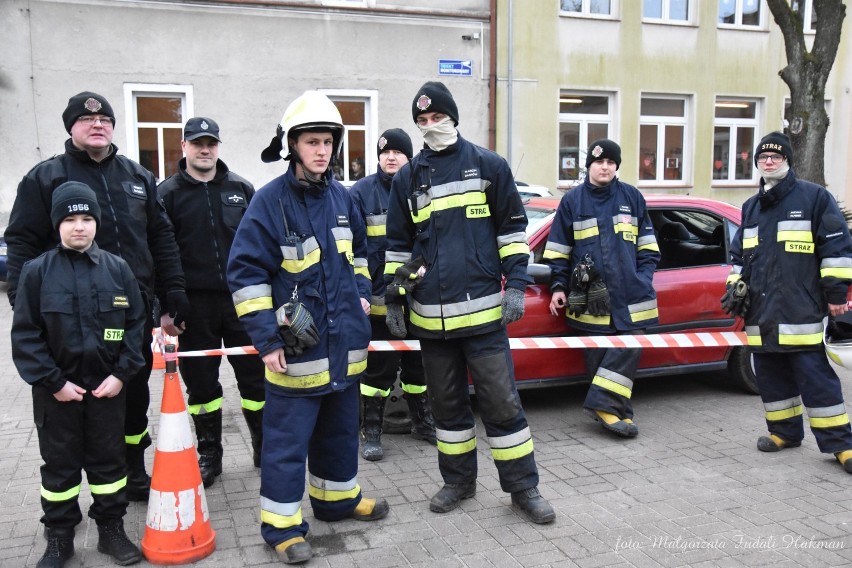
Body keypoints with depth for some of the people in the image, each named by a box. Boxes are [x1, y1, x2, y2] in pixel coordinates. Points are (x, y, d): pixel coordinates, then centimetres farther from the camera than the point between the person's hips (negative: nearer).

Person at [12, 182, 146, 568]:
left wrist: (122, 373, -7)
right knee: (59, 465, 12)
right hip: (57, 390, -1)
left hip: (107, 387, 1)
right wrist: (53, 382, -10)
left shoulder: (116, 269, -2)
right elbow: (25, 335, -5)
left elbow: (136, 324, 1)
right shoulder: (37, 271, -5)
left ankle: (111, 529, 28)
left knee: (109, 460, 12)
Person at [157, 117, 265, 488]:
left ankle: (265, 447, 22)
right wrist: (165, 308, -6)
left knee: (255, 375, 7)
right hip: (195, 304, -1)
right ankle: (209, 455, 22)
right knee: (201, 383, 8)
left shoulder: (241, 189, 8)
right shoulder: (168, 194, 2)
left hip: (242, 299, 1)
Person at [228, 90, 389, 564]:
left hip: (345, 342, 7)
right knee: (288, 441, 3)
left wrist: (361, 293, 11)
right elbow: (246, 272, -13)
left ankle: (338, 499, 39)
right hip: (297, 347, -6)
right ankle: (283, 526, 17)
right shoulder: (270, 201, -13)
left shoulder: (342, 197, 7)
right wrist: (266, 338, -16)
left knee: (340, 430, 20)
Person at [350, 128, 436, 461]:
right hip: (379, 299, -3)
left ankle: (422, 422, 32)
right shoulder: (362, 192, -2)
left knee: (418, 365, 16)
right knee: (378, 367, 3)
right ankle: (371, 432, 15)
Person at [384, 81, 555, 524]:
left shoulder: (488, 165, 3)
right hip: (430, 315, 3)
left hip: (482, 308, -3)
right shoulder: (408, 178, 10)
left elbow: (512, 227, 3)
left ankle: (522, 486, 14)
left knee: (500, 399, 0)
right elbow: (397, 244, 15)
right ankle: (459, 481, 28)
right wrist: (393, 299, 11)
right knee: (446, 401, 13)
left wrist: (516, 284, -5)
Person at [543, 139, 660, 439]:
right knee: (597, 356, 0)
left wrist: (644, 276, 6)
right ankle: (619, 411, 10)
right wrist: (558, 286, 3)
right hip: (590, 297, -1)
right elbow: (558, 249, 10)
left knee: (628, 351, -7)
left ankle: (604, 405, -1)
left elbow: (647, 243, 17)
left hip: (629, 294, 1)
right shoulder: (572, 201, 7)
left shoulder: (632, 197, 11)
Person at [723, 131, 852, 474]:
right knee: (771, 376, 11)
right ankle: (785, 432, 25)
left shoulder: (814, 197, -1)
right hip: (761, 313, 6)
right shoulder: (751, 207, 18)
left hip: (801, 311, -6)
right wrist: (735, 286, 14)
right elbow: (738, 254, 25)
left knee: (815, 377, -5)